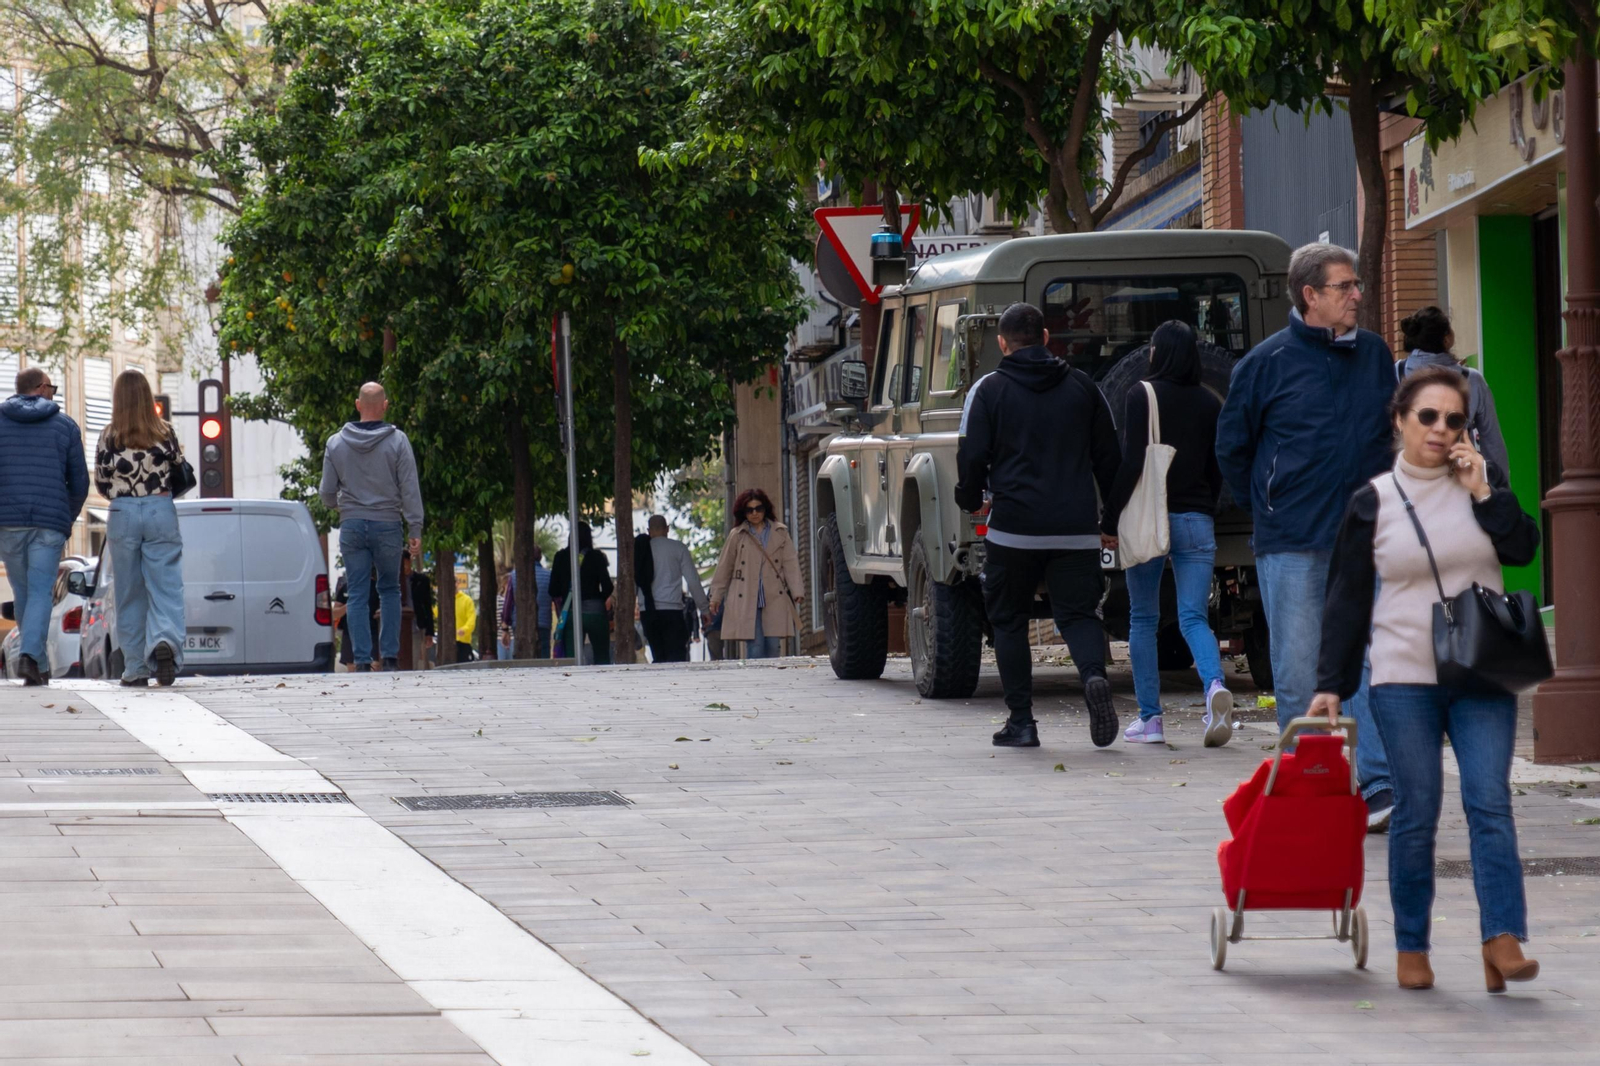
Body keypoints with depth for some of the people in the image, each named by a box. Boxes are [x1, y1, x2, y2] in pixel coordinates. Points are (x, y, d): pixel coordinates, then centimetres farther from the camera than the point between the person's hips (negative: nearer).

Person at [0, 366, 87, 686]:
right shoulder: (65, 426, 7)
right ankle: (30, 654, -23)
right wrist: (68, 520, 22)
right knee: (40, 593, -3)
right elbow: (79, 482, 7)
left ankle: (39, 666, 16)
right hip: (51, 523, -1)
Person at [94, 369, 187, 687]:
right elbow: (180, 473, 7)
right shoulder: (165, 433, -2)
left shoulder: (109, 437, -4)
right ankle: (165, 642, -28)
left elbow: (101, 483, 2)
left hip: (123, 516, 0)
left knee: (130, 594, 7)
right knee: (166, 587, -1)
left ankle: (136, 668, 7)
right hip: (161, 512, 0)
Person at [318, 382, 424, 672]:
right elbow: (410, 490, -5)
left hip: (352, 526, 1)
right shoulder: (397, 442, -4)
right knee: (389, 590, 12)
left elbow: (327, 493, 9)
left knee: (357, 594, 4)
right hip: (387, 525, -1)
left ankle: (362, 659, -2)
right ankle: (390, 655, 5)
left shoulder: (336, 444, 2)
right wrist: (415, 531, -1)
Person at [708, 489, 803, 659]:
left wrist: (797, 591, -5)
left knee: (773, 645, -2)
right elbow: (724, 568, 13)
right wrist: (716, 597, 13)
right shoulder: (737, 536, 8)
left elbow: (790, 563, 6)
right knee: (754, 646, -9)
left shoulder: (780, 533, 10)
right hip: (746, 600, -1)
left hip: (774, 599, 1)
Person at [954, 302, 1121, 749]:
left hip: (1013, 527, -2)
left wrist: (970, 499, 16)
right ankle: (1094, 674, -24)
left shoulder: (988, 390, -1)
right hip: (1077, 529, 2)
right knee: (1078, 612, 7)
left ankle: (1021, 721, 8)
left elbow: (973, 456, -4)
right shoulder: (1082, 387, 10)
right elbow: (1109, 457, 13)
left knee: (1009, 620, 11)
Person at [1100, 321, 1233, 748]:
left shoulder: (1142, 397, -7)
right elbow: (1218, 469, 11)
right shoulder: (1210, 404, 7)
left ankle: (1149, 718, 8)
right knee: (1194, 617, 1)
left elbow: (1131, 463, -13)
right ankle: (1214, 685, -27)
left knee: (1143, 619, 9)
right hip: (1197, 521, 3)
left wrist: (1110, 520, -9)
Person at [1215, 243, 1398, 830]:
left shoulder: (1375, 355, 8)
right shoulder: (1269, 361, -3)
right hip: (1292, 544, -3)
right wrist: (1267, 509, 6)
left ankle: (1379, 787, -8)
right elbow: (1232, 446, 7)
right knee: (1299, 673, 1)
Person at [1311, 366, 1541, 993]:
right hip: (1404, 677, -1)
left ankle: (1503, 940, -16)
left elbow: (1523, 550, -3)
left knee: (1489, 802, -10)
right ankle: (1411, 947, 10)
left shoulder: (1478, 486, 8)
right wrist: (1331, 683, 2)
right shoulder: (1373, 502, 3)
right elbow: (1347, 598, 5)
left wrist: (1482, 493, -9)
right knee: (1416, 813, 0)